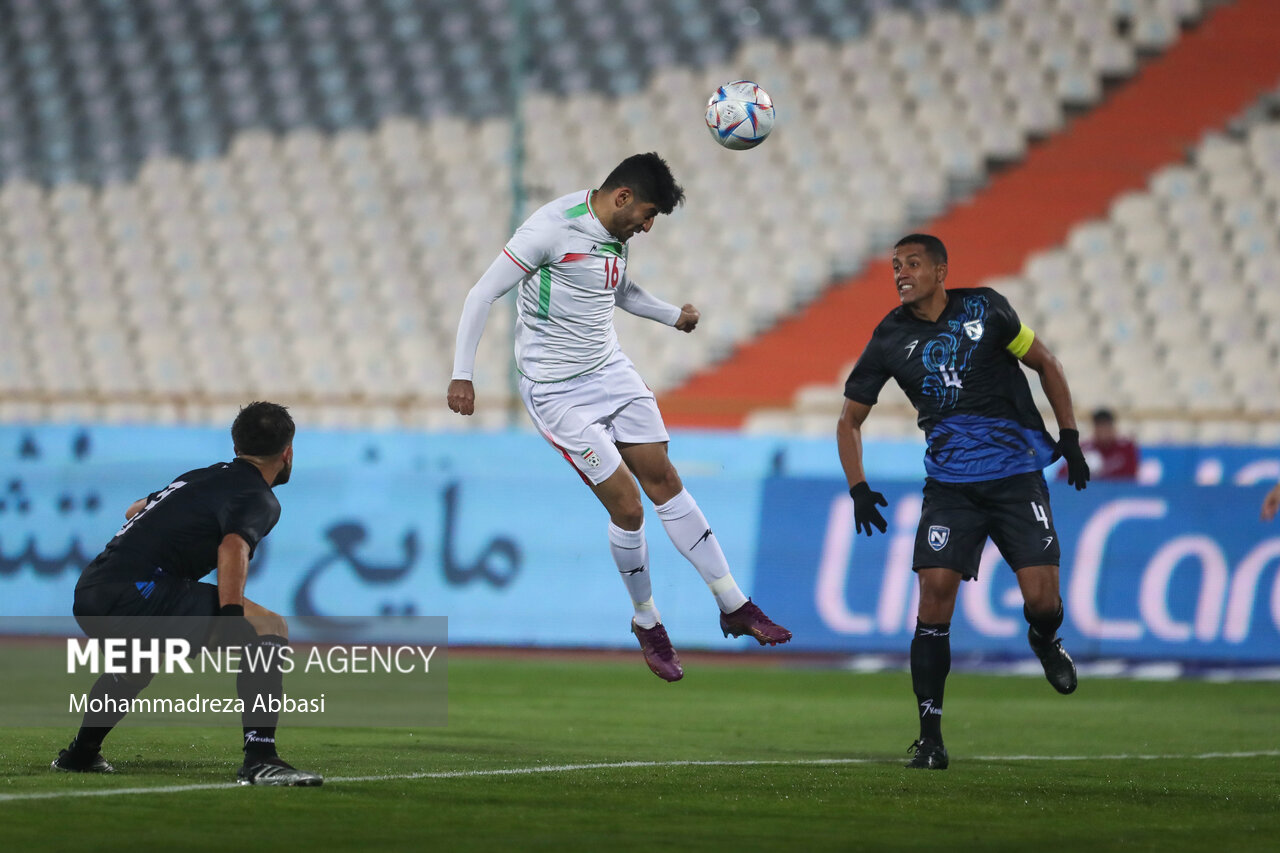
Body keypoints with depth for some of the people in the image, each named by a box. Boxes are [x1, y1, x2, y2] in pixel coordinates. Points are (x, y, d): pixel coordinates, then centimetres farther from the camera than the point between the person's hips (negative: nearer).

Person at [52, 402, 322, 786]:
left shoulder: (201, 477, 26)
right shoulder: (259, 499, -1)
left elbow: (134, 510, 45)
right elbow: (233, 547, -23)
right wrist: (231, 620, -29)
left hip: (88, 595, 9)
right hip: (135, 589, -9)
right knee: (270, 627, -12)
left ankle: (81, 753, 50)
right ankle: (259, 760, -22)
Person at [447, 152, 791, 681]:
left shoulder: (616, 234, 5)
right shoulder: (552, 228, -20)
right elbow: (483, 294, -16)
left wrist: (675, 316, 10)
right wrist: (462, 375, -18)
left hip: (612, 372, 8)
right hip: (557, 393, -8)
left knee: (665, 483, 7)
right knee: (627, 507, -8)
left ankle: (735, 608, 12)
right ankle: (647, 622, 14)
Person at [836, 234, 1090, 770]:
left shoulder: (984, 309, -1)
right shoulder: (890, 340, 2)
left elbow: (1044, 363, 11)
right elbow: (849, 419, 12)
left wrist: (1069, 436, 6)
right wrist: (858, 488, -1)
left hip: (1016, 474, -1)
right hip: (949, 485, 1)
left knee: (1040, 597, -11)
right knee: (935, 591, -14)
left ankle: (1045, 642, 29)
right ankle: (930, 735, -6)